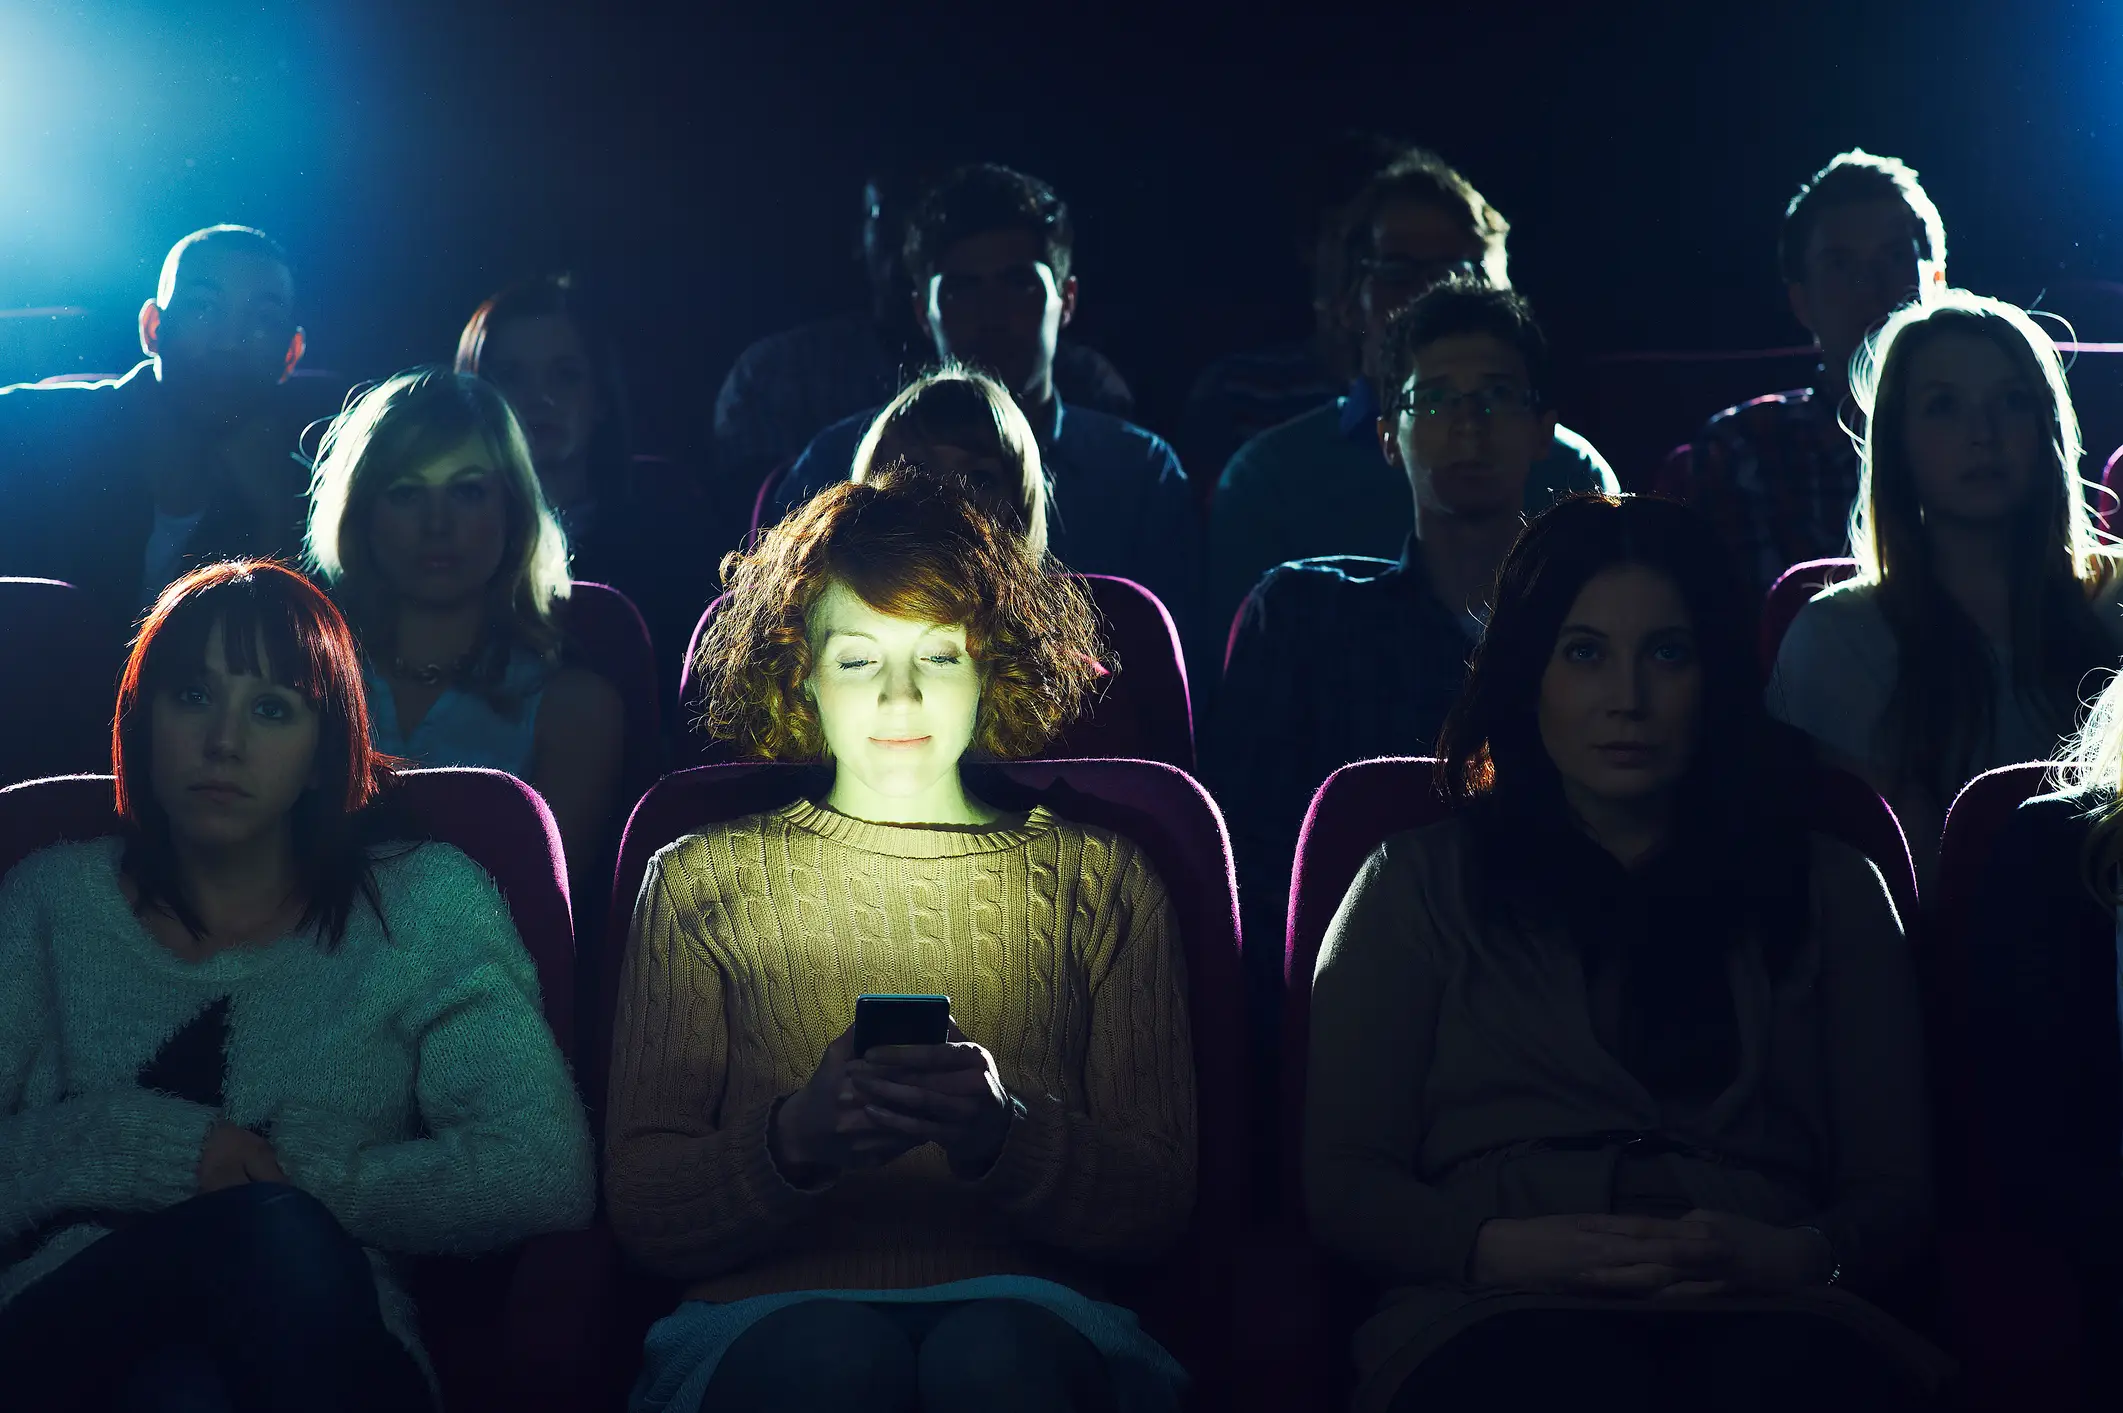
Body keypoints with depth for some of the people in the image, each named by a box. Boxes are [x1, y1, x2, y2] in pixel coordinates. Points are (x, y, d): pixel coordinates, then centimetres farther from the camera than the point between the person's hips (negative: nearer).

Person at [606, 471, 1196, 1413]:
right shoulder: (701, 883, 16)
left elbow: (1158, 1202, 7)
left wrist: (1009, 1133, -14)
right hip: (765, 1321, 0)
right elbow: (640, 1210, 6)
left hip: (1027, 1309, 0)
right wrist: (796, 1138, -15)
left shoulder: (1098, 882, 17)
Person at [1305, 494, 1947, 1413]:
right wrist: (1502, 1250, -9)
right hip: (1499, 1318, 0)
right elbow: (1342, 1182, 13)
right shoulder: (1422, 883, 22)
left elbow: (1895, 1190, 16)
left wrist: (1795, 1257, -9)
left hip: (1765, 1315, 1)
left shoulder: (1825, 891, 26)